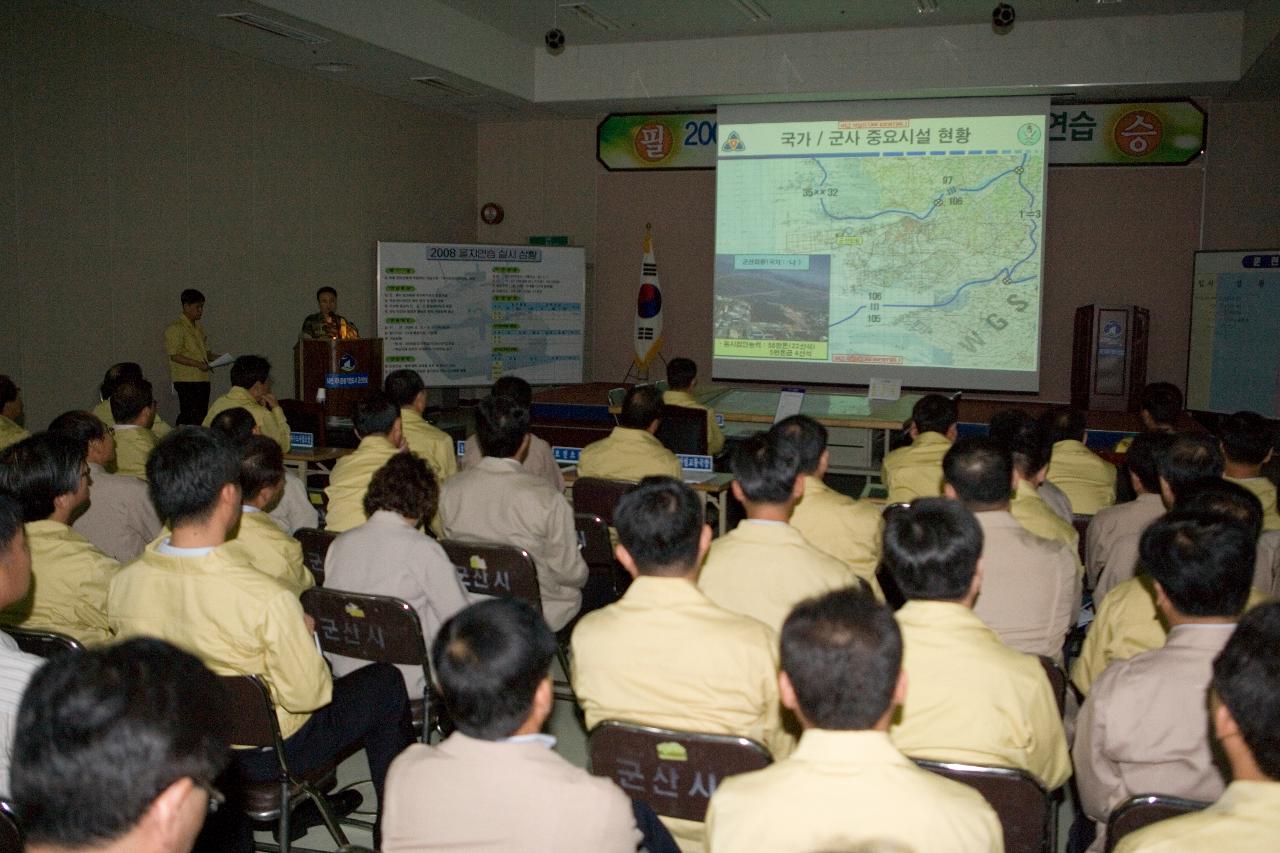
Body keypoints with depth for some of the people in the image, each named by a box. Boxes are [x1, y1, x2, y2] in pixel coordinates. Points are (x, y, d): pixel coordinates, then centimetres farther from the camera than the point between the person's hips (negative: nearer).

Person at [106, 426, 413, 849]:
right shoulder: (266, 598, -35)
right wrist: (304, 633, -4)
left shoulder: (123, 584, -17)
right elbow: (307, 695, -23)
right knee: (385, 683, 15)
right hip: (266, 757, -6)